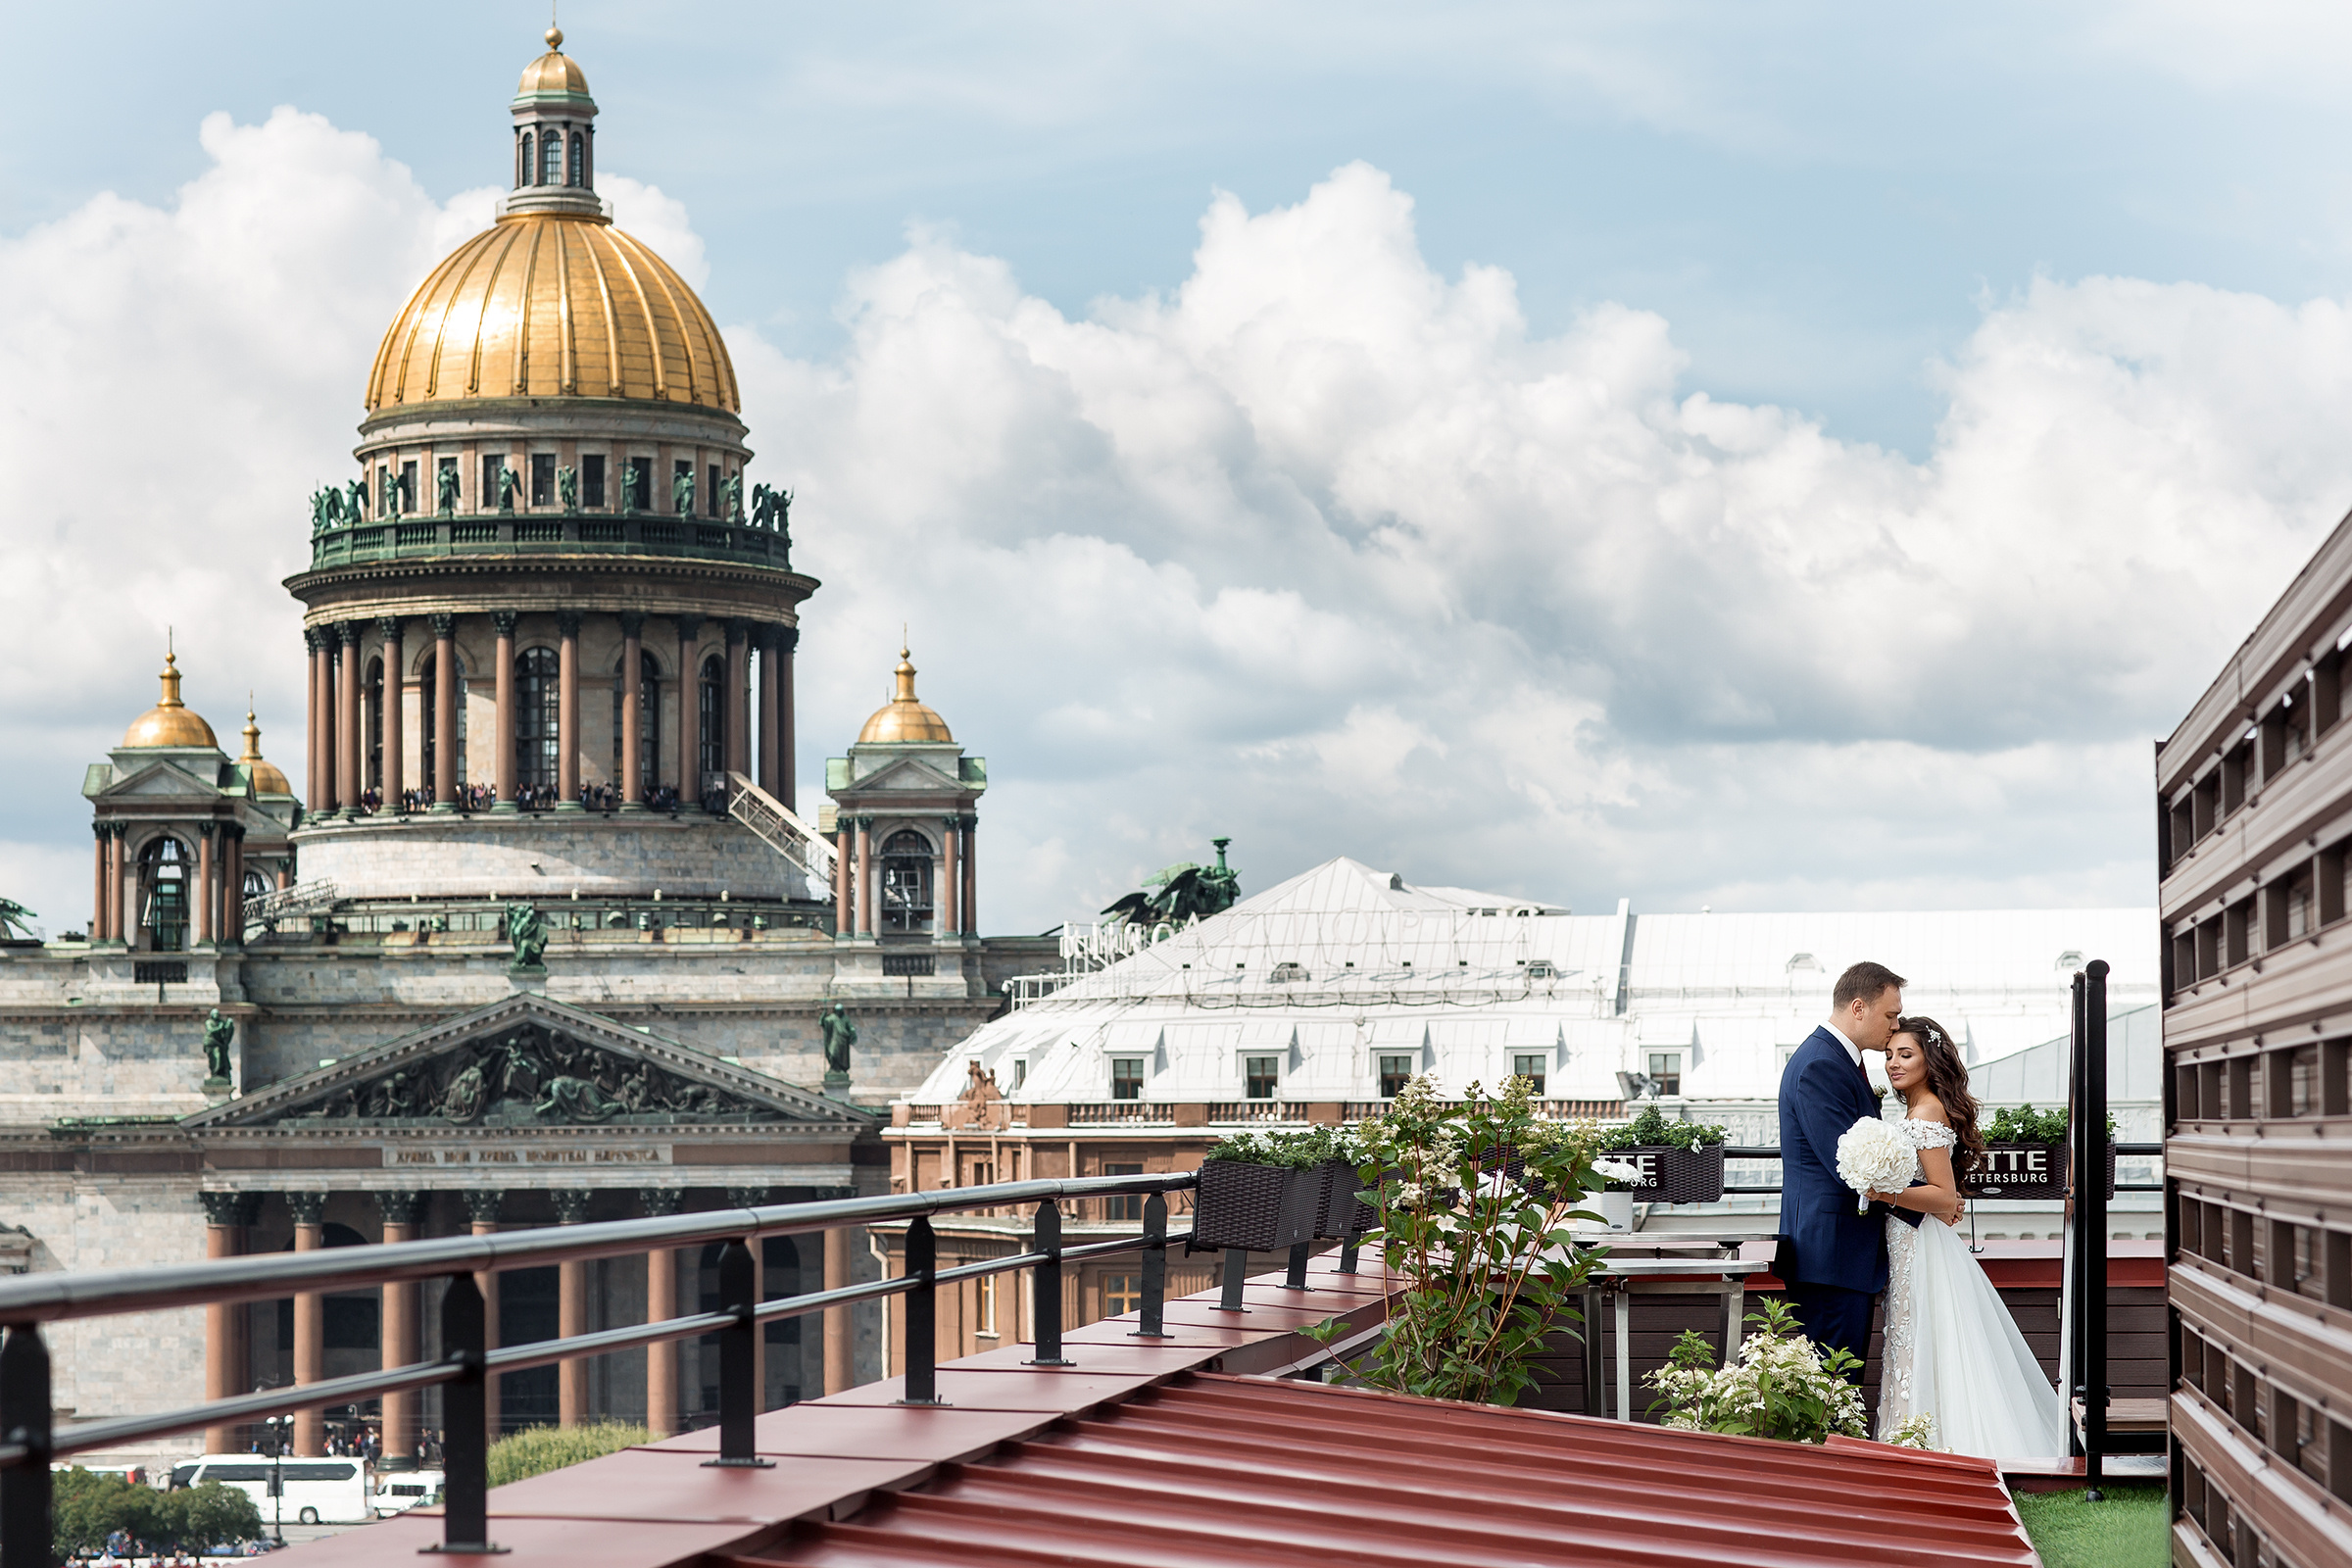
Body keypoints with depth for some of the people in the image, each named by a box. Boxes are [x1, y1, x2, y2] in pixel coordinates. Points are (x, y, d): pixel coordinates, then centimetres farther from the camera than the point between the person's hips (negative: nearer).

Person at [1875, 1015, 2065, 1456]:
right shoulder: (1917, 1110, 14)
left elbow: (1944, 1194, -17)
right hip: (1911, 1247, 10)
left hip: (1923, 1250, -10)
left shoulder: (1926, 1113, -14)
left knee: (1923, 1357, -7)